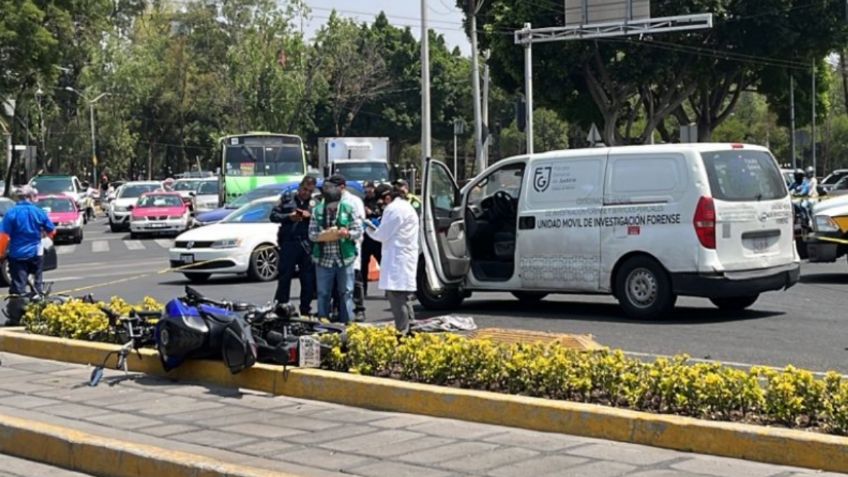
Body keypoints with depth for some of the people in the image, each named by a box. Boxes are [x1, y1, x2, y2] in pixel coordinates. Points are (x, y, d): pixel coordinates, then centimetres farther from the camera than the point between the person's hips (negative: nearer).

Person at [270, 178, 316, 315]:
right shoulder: (287, 198, 8)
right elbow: (273, 215, 6)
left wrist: (310, 215, -12)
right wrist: (288, 217, -9)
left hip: (307, 246, 2)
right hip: (289, 243, -1)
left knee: (309, 281, 4)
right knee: (284, 278, 0)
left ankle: (305, 311, 14)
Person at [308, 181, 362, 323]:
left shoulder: (348, 209, 2)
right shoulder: (317, 210, 4)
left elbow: (359, 231, 3)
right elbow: (311, 234, 3)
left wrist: (347, 233, -17)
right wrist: (322, 235, -18)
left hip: (345, 258, -1)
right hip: (323, 258, 1)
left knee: (346, 292, 2)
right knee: (323, 293, 6)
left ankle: (347, 322, 8)